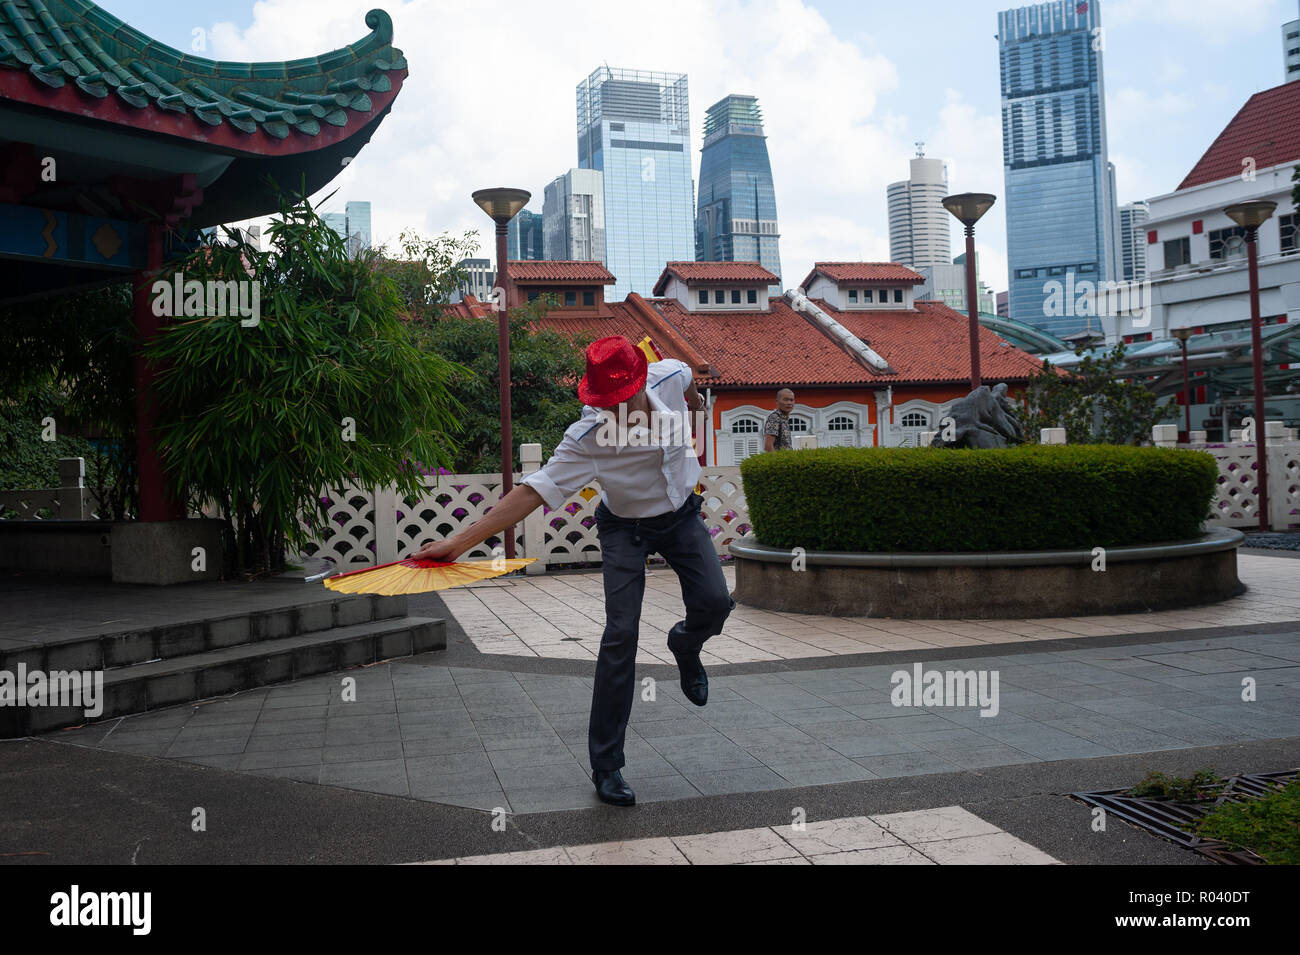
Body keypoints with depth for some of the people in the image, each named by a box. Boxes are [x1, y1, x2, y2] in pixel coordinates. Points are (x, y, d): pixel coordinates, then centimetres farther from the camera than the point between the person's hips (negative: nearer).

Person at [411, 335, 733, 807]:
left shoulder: (671, 376, -24)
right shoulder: (586, 439, -34)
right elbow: (533, 491, -36)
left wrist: (694, 399, 25)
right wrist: (460, 540, -43)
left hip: (682, 515, 4)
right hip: (626, 528, -3)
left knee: (714, 602, -14)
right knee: (621, 633, -13)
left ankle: (685, 645, 27)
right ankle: (605, 764, -3)